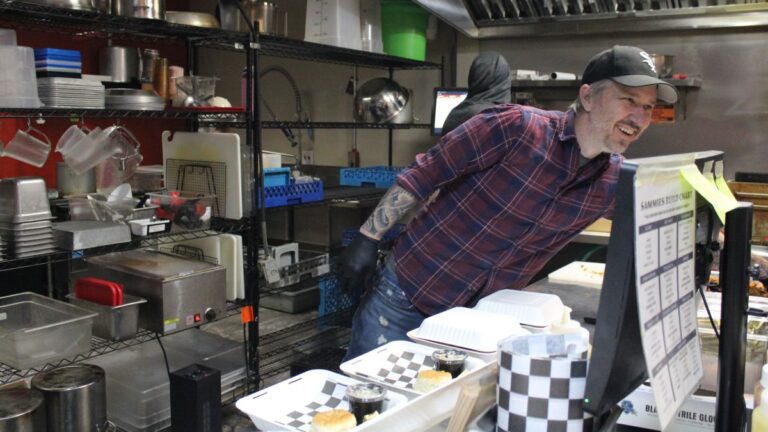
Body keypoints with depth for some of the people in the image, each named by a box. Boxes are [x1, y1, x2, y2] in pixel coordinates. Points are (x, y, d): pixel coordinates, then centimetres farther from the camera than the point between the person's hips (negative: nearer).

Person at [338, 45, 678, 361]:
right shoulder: (517, 128, -20)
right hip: (405, 293, -4)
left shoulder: (617, 182, -3)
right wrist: (368, 238, -13)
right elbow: (422, 175, -14)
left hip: (481, 315, 4)